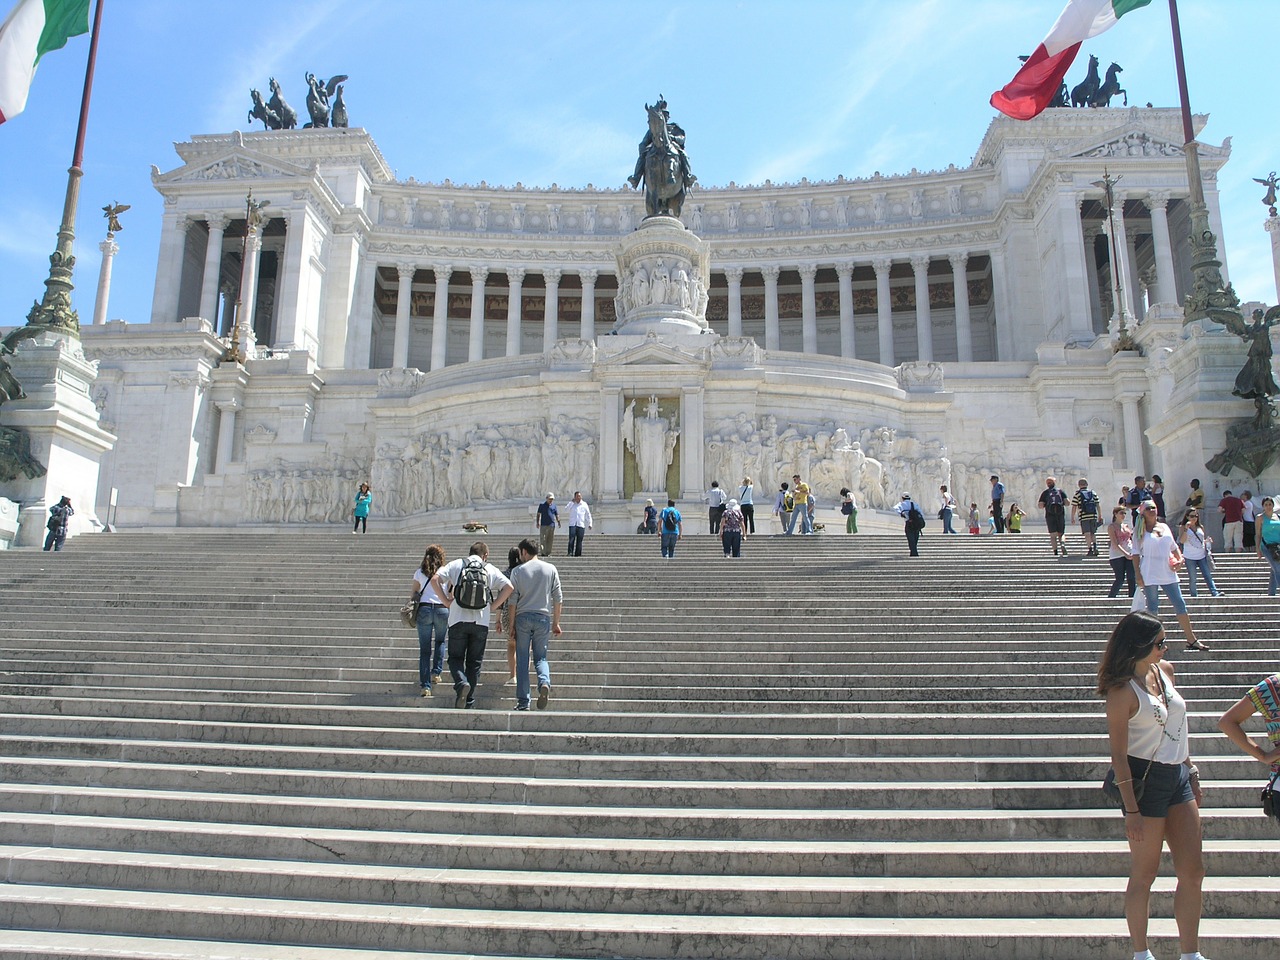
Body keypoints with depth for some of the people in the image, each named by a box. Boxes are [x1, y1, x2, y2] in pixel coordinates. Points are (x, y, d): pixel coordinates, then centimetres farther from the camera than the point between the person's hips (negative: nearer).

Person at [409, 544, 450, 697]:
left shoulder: (419, 572, 7)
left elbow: (413, 594, 7)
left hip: (424, 609, 0)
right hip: (442, 610, 0)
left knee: (424, 648, 3)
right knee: (441, 641, 24)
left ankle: (425, 685, -1)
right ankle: (436, 672, 11)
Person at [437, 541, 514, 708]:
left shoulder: (456, 565, 8)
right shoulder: (490, 569, 9)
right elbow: (508, 587, -2)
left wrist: (446, 601, 4)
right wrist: (493, 607, 4)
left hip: (458, 620, -1)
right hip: (481, 622, 1)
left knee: (455, 657, 11)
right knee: (474, 662, 10)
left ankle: (461, 683, -18)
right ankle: (469, 704, 10)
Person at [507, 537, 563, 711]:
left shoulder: (517, 571, 1)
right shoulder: (551, 569, 5)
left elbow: (513, 600, -1)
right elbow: (558, 598, 5)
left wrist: (512, 625, 5)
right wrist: (556, 623, 11)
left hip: (523, 618, -1)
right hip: (543, 617, 1)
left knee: (522, 660, 5)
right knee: (541, 657, 10)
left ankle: (523, 701, 5)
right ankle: (544, 683, -19)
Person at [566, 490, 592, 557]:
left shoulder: (584, 504, 11)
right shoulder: (571, 503, 11)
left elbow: (588, 515, 16)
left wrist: (589, 524, 9)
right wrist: (572, 502, -11)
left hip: (581, 525, 1)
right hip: (572, 524, 0)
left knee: (579, 541, -1)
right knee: (571, 539, -13)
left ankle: (578, 554, 2)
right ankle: (570, 553, -15)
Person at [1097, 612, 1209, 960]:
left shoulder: (1165, 670, 5)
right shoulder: (1122, 691, -17)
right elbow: (1118, 753, -16)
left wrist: (1191, 772, 17)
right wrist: (1131, 809, -18)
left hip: (1178, 776, 7)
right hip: (1145, 780, -7)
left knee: (1193, 872, 9)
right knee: (1145, 874, 5)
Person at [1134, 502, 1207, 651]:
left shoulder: (1165, 527, 14)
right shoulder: (1140, 532, 0)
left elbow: (1174, 546, 22)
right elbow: (1136, 553, -3)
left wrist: (1180, 558, 3)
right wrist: (1137, 574, -10)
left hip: (1168, 573, 4)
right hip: (1149, 576, -4)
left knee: (1180, 604, 4)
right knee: (1153, 608, 2)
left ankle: (1191, 640, 9)